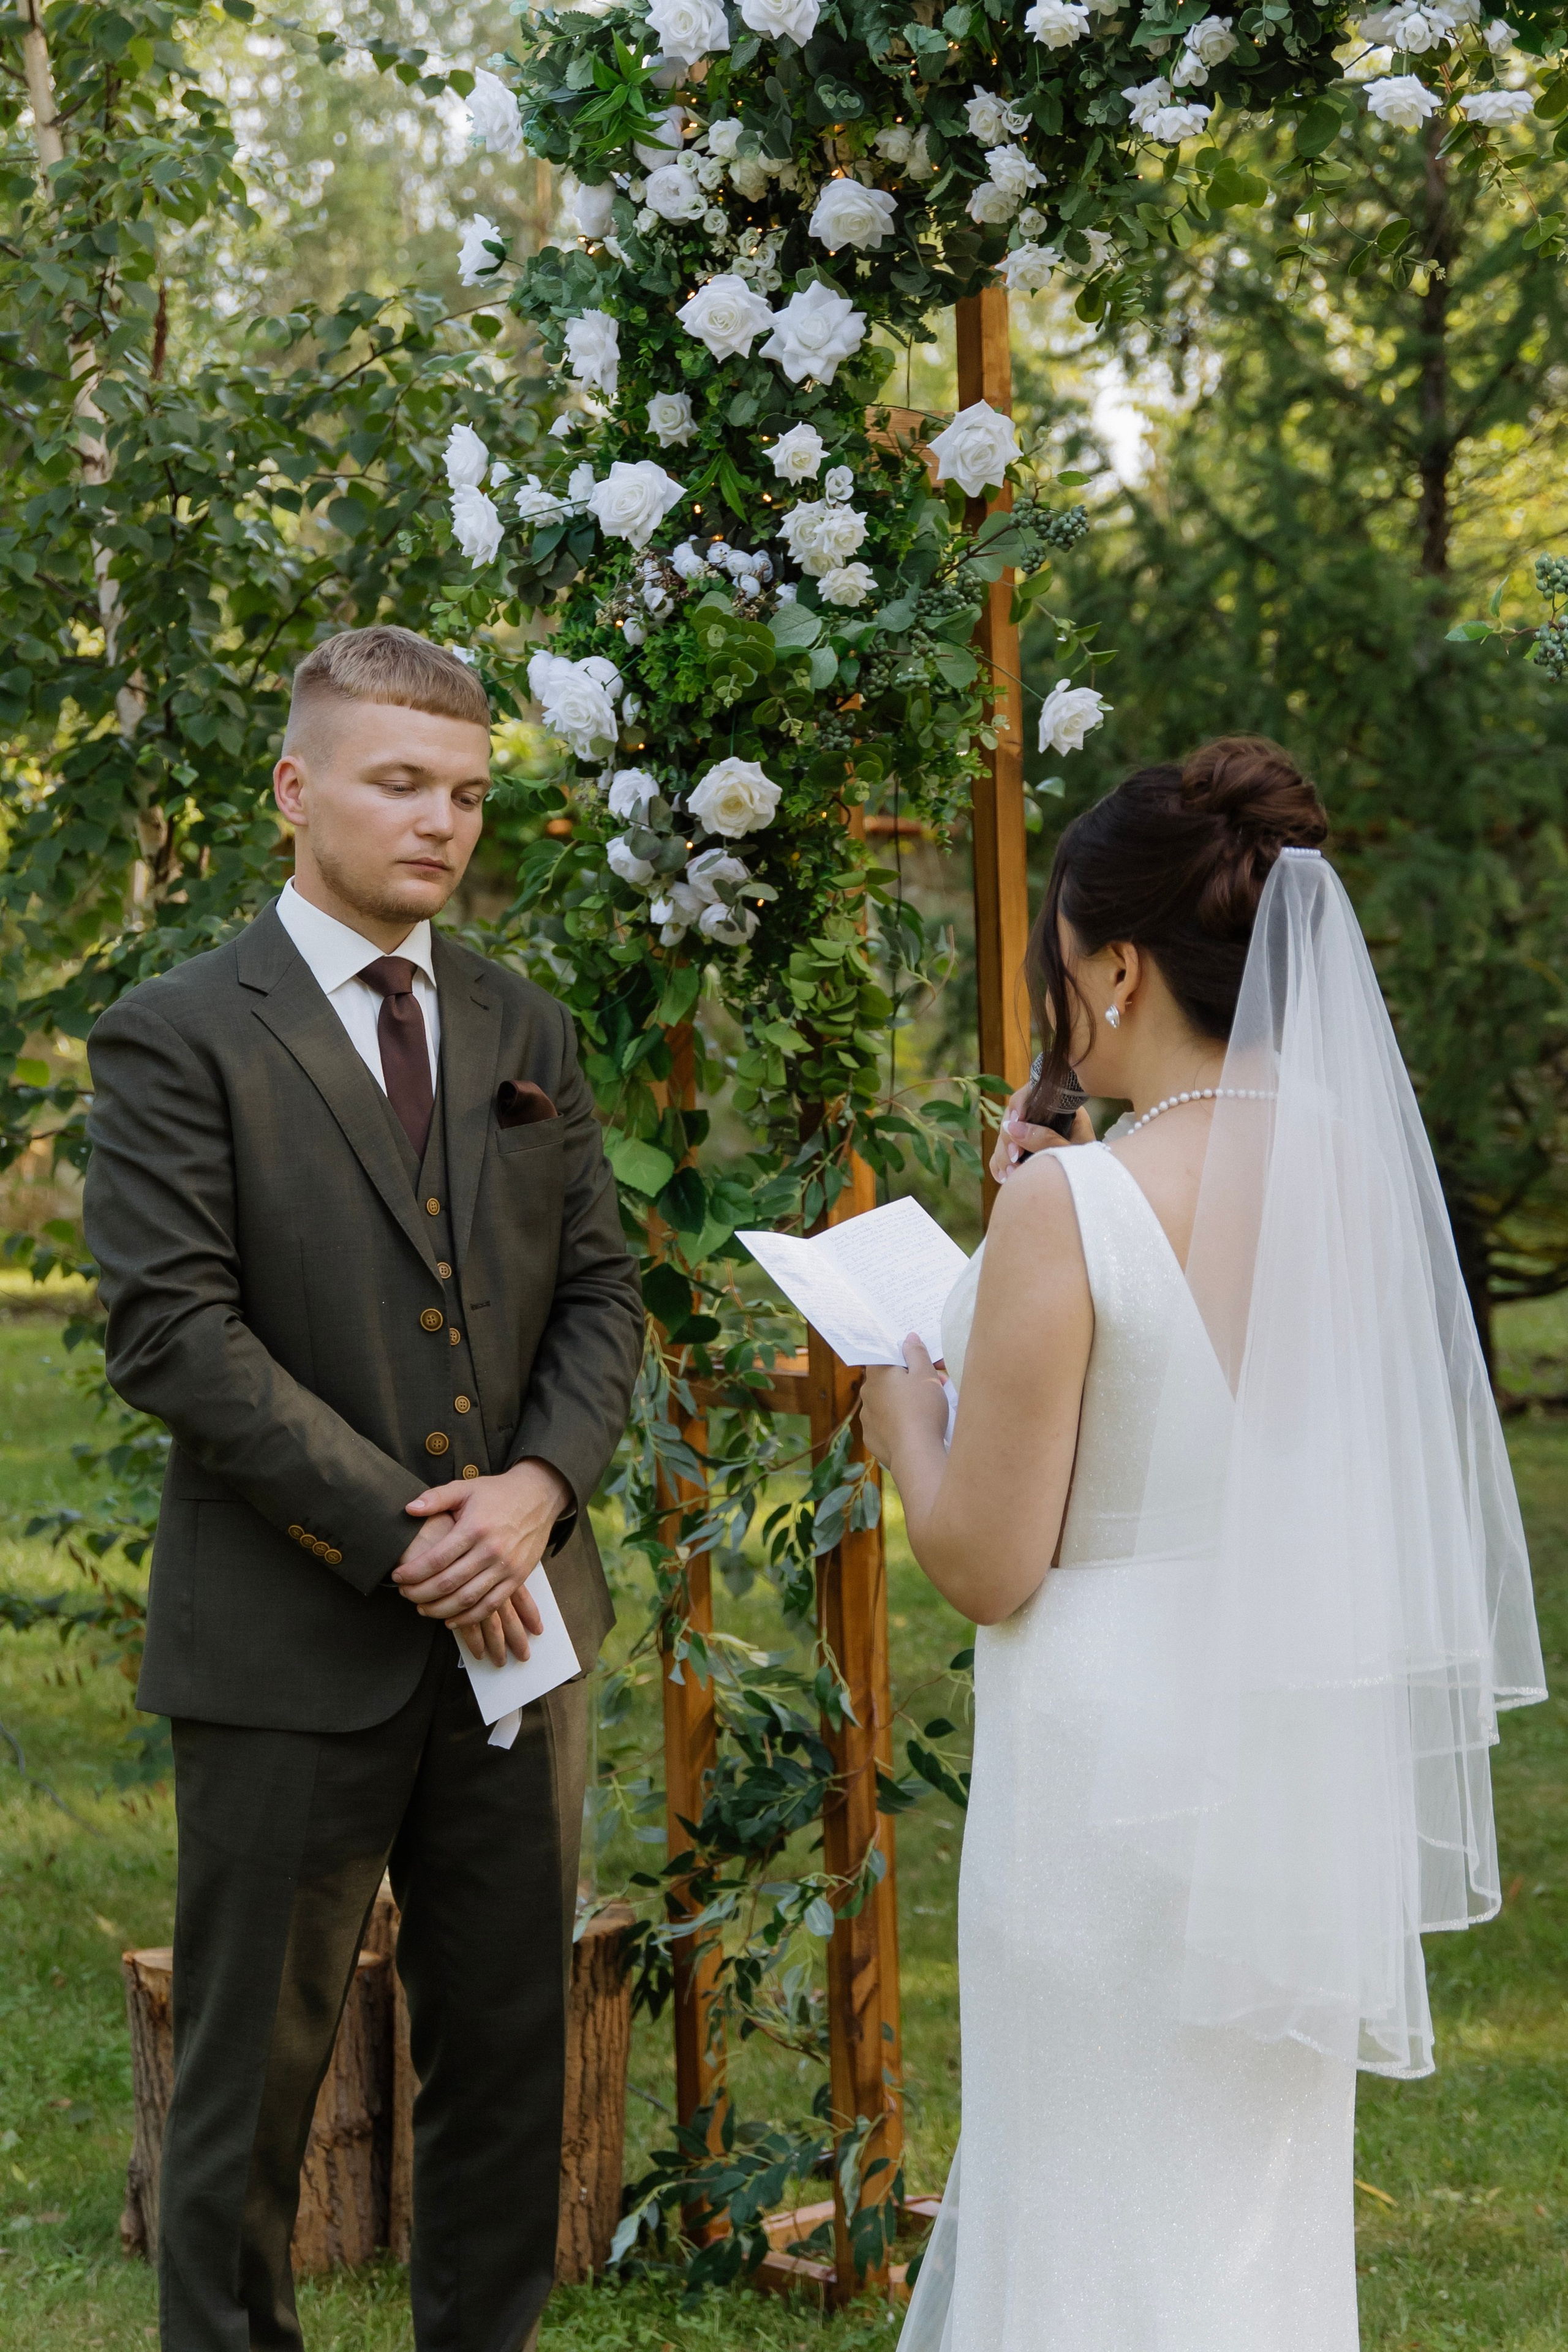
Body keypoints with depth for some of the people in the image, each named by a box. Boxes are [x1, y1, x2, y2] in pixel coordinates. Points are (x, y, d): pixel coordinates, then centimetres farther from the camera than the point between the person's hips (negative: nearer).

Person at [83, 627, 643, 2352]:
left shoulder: (523, 1030, 12)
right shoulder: (178, 1038, -6)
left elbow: (598, 1290, 10)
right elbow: (172, 1332, -14)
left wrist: (538, 1486, -9)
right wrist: (403, 1535, -17)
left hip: (512, 1621, 5)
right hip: (293, 1644, -5)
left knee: (512, 2060, 13)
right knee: (254, 2075, 6)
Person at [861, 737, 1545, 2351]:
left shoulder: (1076, 1207, -19)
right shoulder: (1362, 1171, 0)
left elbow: (989, 1565, -16)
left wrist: (905, 1425, 3)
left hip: (1122, 1762, -7)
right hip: (1310, 1754, 7)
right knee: (1260, 2213, 21)